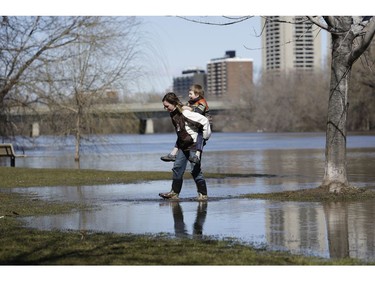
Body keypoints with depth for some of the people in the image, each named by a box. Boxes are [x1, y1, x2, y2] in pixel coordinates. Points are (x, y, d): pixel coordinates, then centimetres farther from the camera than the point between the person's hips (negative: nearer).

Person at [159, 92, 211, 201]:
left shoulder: (185, 113, -22)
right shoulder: (173, 114, 5)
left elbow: (204, 120, -23)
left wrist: (205, 136, -15)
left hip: (194, 144, -9)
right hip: (183, 145, 9)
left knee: (195, 169, -5)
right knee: (177, 168, 6)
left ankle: (203, 194, 5)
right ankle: (174, 193, 11)